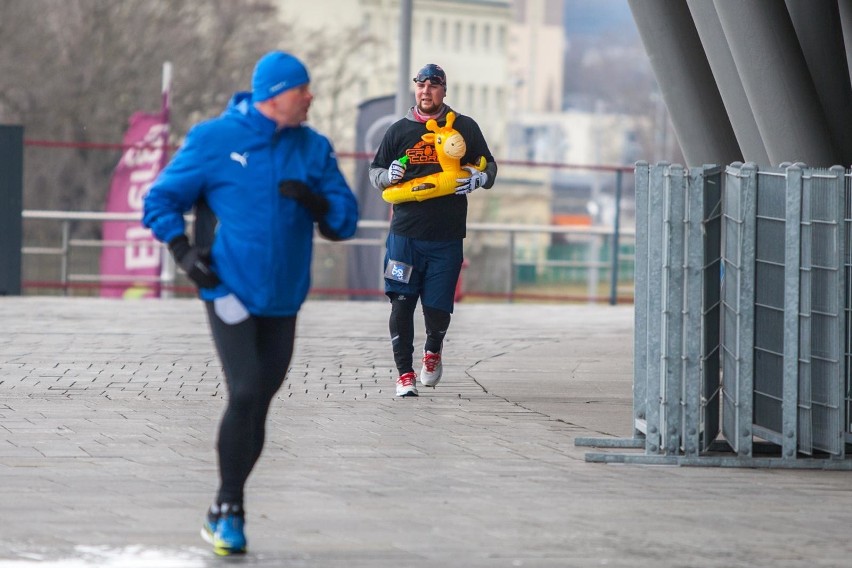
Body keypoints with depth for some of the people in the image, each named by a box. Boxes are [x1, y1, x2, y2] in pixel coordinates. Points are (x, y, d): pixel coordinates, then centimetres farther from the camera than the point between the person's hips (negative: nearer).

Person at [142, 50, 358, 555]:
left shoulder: (314, 148, 6)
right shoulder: (215, 140, -5)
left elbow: (345, 223, 6)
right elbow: (161, 200, 3)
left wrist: (315, 201, -14)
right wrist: (184, 251, -11)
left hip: (283, 302, 4)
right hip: (230, 291, -4)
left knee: (257, 406, 8)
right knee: (246, 394, -17)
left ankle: (226, 511, 23)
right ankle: (229, 507, -1)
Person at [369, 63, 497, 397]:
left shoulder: (465, 128, 7)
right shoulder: (399, 130, 9)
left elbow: (490, 167, 14)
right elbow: (375, 171, 17)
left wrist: (478, 178, -9)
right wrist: (388, 175, -6)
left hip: (447, 238, -1)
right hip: (405, 234, 1)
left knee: (438, 309, 0)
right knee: (402, 304, -6)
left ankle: (433, 351, 32)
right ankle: (405, 374, 4)